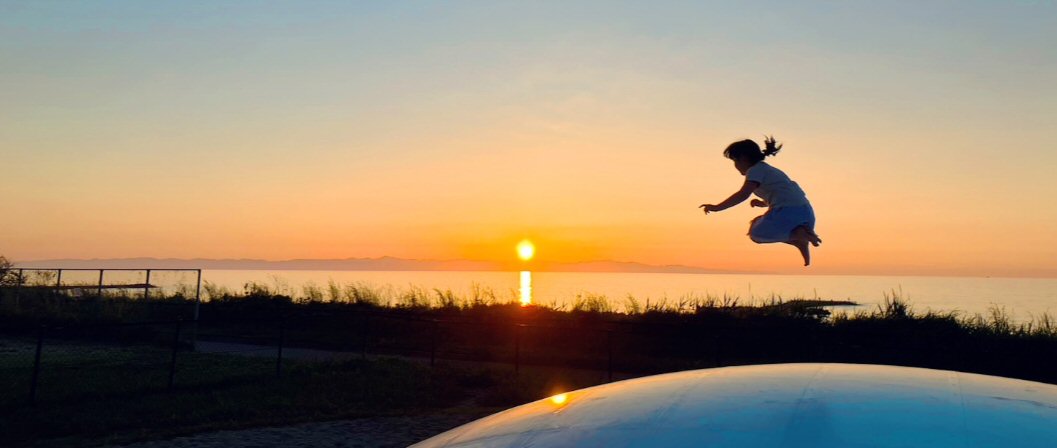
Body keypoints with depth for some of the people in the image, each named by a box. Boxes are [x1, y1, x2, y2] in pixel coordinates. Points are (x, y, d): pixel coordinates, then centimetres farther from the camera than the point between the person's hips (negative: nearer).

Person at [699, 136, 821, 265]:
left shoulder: (755, 170, -3)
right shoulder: (768, 169, 25)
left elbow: (743, 194, -18)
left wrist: (716, 207, -15)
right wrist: (763, 203, 24)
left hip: (788, 212, -9)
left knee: (755, 233, 7)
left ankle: (798, 234, -10)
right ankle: (800, 233, 5)